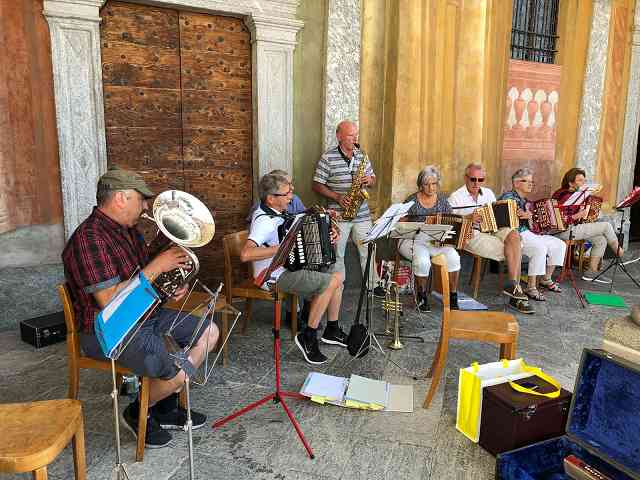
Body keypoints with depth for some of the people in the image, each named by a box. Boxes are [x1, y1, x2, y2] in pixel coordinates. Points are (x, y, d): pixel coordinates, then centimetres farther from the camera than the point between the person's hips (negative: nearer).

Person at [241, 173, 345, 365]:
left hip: (289, 268, 10)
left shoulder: (277, 212, 8)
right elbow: (246, 254, -37)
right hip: (275, 277, -10)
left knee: (337, 276, 6)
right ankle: (308, 337, -8)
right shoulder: (264, 221, -23)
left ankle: (332, 331, 16)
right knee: (332, 282, -18)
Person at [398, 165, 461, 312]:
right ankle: (421, 296, -7)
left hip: (437, 239, 3)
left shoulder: (442, 199, 10)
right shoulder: (412, 201, -1)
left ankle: (453, 297, -10)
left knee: (453, 256, -26)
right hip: (413, 239, -3)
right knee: (422, 260, -33)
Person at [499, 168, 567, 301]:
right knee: (540, 248, -32)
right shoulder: (508, 197, -7)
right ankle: (531, 287, -24)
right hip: (516, 235, -9)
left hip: (529, 232, 9)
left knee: (560, 245, 1)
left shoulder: (524, 200, 21)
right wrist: (526, 216, -29)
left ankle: (546, 279, 13)